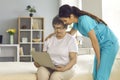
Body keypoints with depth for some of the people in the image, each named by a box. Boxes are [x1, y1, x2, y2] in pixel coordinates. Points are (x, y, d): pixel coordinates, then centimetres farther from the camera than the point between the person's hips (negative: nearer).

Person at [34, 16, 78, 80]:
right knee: (41, 71, -32)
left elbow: (73, 59, -7)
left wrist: (65, 68, -25)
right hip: (49, 67, 3)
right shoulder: (49, 39, 12)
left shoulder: (71, 40, 0)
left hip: (66, 68, -3)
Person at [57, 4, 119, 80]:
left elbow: (94, 41, -21)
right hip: (101, 45, 9)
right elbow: (70, 34, 21)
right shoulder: (77, 22, 1)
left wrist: (98, 59, -11)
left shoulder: (84, 20, -26)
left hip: (110, 44, -9)